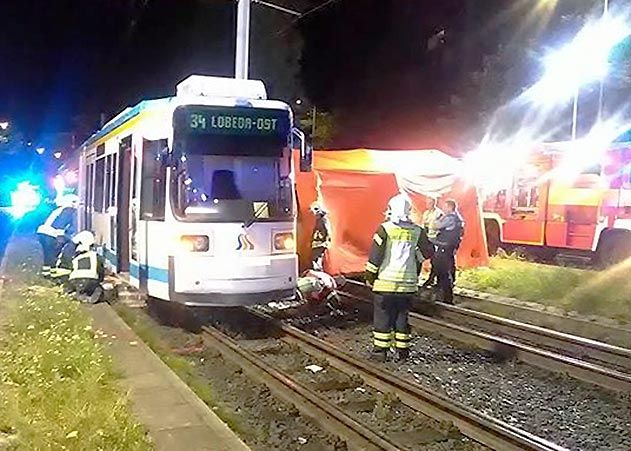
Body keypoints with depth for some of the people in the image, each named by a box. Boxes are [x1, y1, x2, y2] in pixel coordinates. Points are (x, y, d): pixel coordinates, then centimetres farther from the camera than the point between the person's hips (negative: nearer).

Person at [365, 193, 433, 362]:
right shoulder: (417, 231, 2)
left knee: (382, 316, 5)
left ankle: (380, 350, 6)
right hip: (407, 283, 3)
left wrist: (370, 277, -1)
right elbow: (427, 252, 11)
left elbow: (375, 255, -10)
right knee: (402, 316, 13)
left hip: (386, 281, -3)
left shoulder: (385, 229, -9)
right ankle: (402, 351, 17)